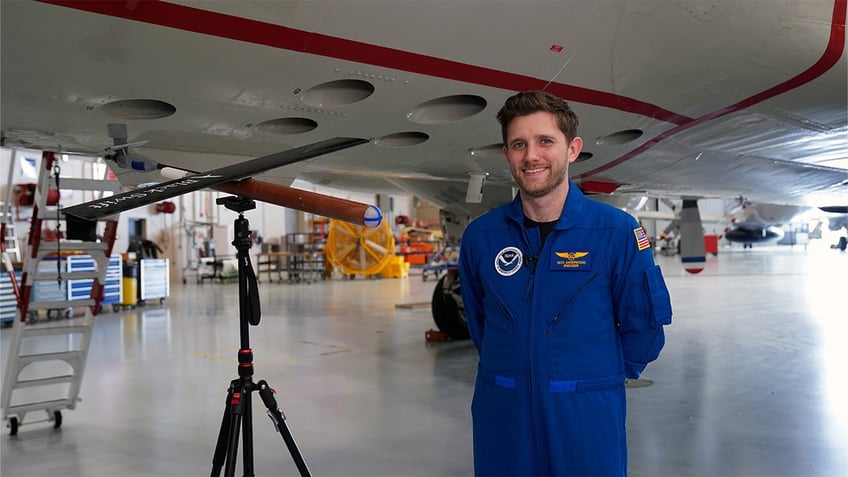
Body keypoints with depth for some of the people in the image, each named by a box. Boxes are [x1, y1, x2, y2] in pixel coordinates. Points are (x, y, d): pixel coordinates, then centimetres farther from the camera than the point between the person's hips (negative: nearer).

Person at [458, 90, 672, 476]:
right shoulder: (480, 236, -3)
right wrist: (511, 371, 12)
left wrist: (600, 373, 6)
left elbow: (644, 327, 0)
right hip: (500, 415, 2)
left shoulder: (616, 231, -10)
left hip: (588, 415, -2)